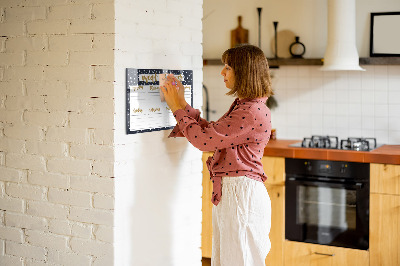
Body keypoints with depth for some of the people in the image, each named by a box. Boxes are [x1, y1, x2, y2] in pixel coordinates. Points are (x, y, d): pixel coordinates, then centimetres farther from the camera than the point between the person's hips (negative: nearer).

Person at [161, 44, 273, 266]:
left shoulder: (253, 112, -20)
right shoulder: (242, 106, 13)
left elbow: (204, 139, -19)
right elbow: (211, 132, 17)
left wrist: (178, 108, -7)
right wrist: (182, 104, 14)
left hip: (241, 194, -10)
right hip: (228, 192, 10)